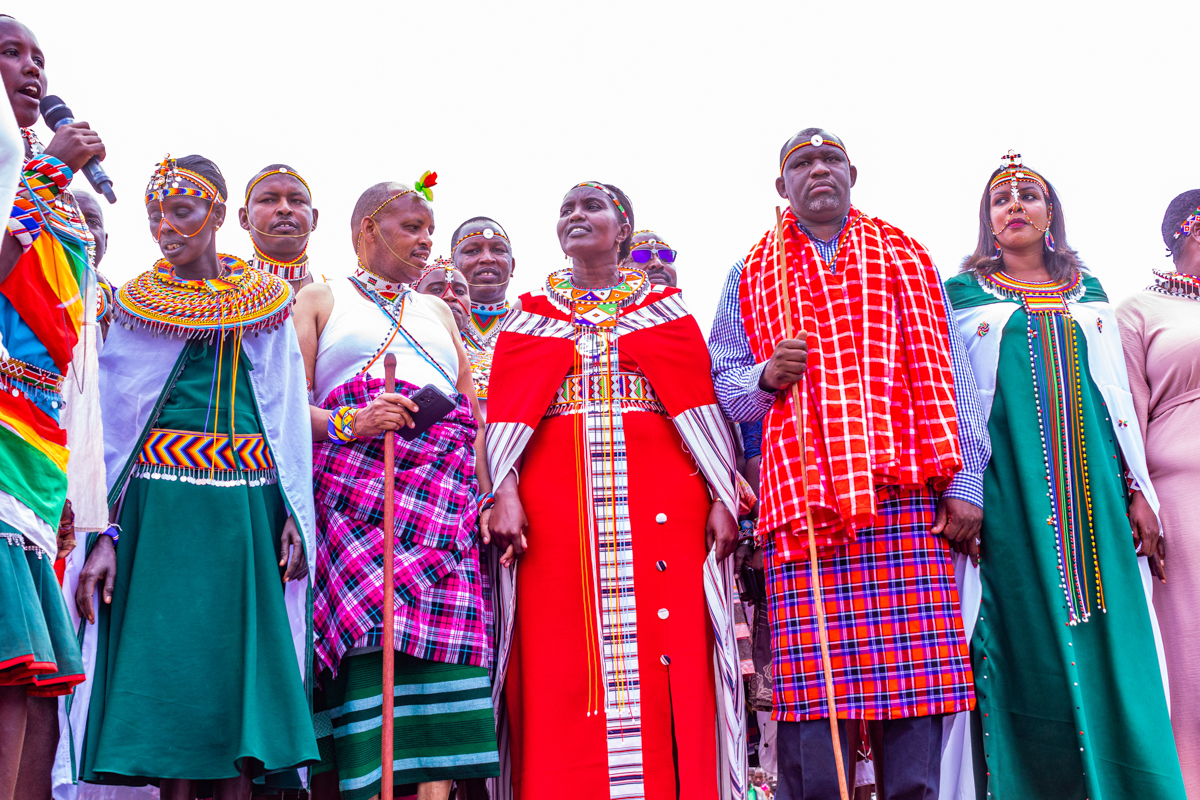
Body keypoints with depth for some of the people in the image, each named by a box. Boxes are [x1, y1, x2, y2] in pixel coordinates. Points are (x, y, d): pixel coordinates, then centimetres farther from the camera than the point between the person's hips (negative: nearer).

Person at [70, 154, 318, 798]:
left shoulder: (266, 301, 11)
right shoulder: (136, 303, 9)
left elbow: (290, 414, 9)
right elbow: (108, 427, 5)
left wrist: (295, 515, -1)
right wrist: (104, 535, -5)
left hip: (247, 513, 1)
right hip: (159, 509, 0)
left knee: (239, 669, 0)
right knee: (166, 663, -4)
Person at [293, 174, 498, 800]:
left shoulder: (438, 312, 30)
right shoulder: (319, 300, 18)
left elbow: (475, 417, 22)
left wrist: (488, 494, 6)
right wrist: (350, 423, -15)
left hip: (445, 498, 3)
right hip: (358, 486, -3)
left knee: (444, 642, -13)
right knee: (377, 642, -18)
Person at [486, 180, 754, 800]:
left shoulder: (664, 307, 15)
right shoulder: (531, 313, 18)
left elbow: (701, 401, 7)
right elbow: (507, 409, 7)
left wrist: (722, 498, -3)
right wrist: (505, 494, -7)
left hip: (660, 499, 0)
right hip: (555, 506, 1)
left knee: (667, 667, -4)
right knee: (561, 669, -3)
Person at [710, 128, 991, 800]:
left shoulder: (903, 257, 18)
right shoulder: (751, 276, 19)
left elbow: (945, 373, 11)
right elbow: (722, 384, 17)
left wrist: (964, 481, 2)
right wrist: (765, 377, -7)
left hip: (905, 494, 0)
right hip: (801, 495, 0)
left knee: (914, 669, -4)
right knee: (809, 675, -6)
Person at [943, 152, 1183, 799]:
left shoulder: (1089, 293, 18)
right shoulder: (963, 294, 9)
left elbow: (1120, 395, 15)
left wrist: (1137, 490, 6)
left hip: (1090, 484, 3)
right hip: (1010, 487, -3)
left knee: (1112, 641, -1)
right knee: (1027, 643, -3)